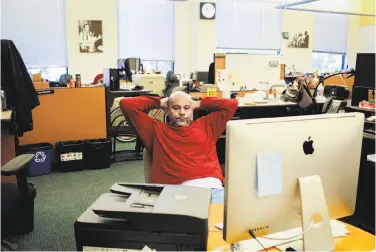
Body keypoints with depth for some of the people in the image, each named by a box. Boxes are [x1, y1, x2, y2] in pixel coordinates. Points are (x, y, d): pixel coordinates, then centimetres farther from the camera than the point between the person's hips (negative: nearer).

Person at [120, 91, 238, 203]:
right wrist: (159, 103, 27)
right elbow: (126, 104, 19)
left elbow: (232, 104, 28)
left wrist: (198, 104, 30)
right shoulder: (157, 130, 21)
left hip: (213, 186, 2)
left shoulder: (205, 126, 27)